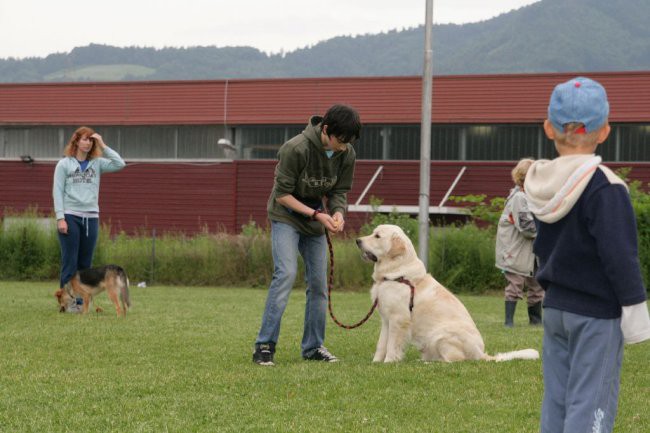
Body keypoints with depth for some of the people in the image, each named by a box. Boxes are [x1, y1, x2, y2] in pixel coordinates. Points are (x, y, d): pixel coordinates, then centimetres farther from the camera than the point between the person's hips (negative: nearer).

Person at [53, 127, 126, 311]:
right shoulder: (64, 164, 2)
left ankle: (81, 300, 9)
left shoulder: (97, 163, 9)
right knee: (70, 262, -3)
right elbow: (57, 192, -2)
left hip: (91, 217, 3)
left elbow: (120, 164, -4)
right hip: (70, 216, -3)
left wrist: (103, 146, -3)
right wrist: (60, 217, -11)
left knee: (85, 262, 5)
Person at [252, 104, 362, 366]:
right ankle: (265, 345, -20)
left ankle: (313, 347, 15)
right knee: (286, 273, -21)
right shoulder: (296, 149, -27)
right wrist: (316, 214, -26)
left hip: (316, 219, 6)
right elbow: (282, 195, -21)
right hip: (286, 216, -6)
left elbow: (339, 191, 1)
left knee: (318, 282, 4)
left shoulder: (347, 155, -10)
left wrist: (338, 213, -20)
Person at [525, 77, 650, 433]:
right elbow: (619, 255, -19)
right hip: (597, 313, -7)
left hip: (555, 306, 7)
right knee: (590, 402, -5)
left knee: (556, 397, 13)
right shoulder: (603, 188, -19)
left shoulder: (542, 185, 5)